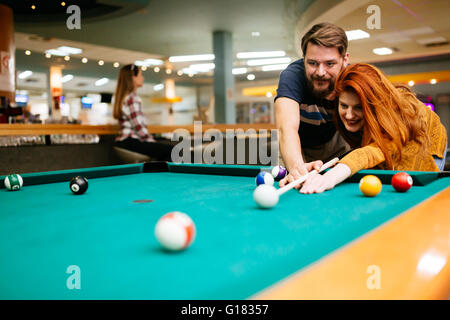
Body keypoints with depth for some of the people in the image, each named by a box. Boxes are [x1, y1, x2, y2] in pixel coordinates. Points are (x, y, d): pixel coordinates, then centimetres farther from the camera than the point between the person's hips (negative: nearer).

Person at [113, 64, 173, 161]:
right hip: (129, 142, -11)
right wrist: (152, 141, -6)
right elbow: (139, 127, -18)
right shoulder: (132, 99, -12)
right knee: (170, 150, -17)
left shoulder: (124, 97, 20)